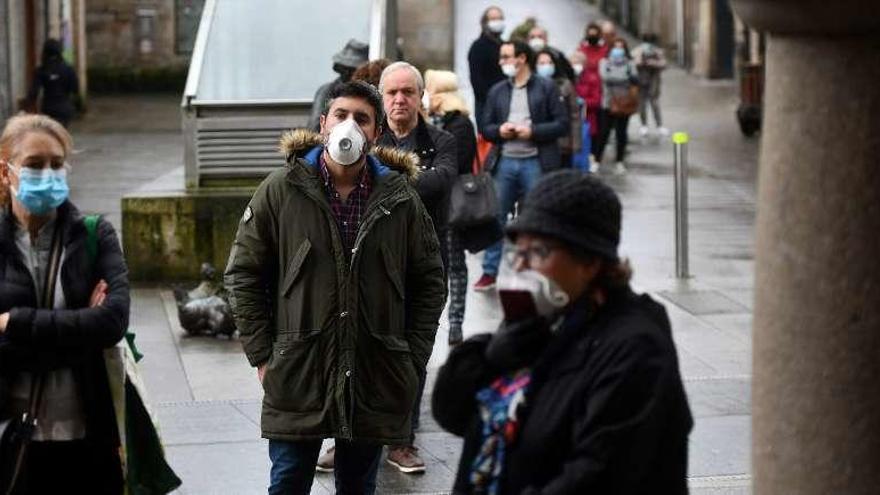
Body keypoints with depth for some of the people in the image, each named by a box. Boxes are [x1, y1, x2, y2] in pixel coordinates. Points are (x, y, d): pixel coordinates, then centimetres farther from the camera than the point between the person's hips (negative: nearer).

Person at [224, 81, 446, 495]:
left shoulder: (400, 199, 4)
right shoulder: (281, 190, -1)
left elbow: (430, 282, 10)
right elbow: (243, 274, 3)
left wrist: (413, 361, 3)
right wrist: (262, 355, -2)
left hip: (375, 382, 2)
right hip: (297, 378, -2)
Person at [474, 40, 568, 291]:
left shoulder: (546, 87, 0)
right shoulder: (497, 91, 12)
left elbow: (562, 124, -4)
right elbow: (486, 127, 14)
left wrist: (532, 131, -15)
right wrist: (499, 130, -7)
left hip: (535, 162, -4)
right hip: (505, 162, 4)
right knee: (495, 216, 4)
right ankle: (490, 272, 12)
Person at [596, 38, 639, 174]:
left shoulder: (629, 64, 6)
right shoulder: (604, 63, 3)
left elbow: (634, 79, -7)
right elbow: (605, 77, -14)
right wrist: (625, 78, -17)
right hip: (608, 103, -1)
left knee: (621, 133, 6)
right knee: (604, 132, -3)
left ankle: (619, 162, 15)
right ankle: (597, 159, 5)